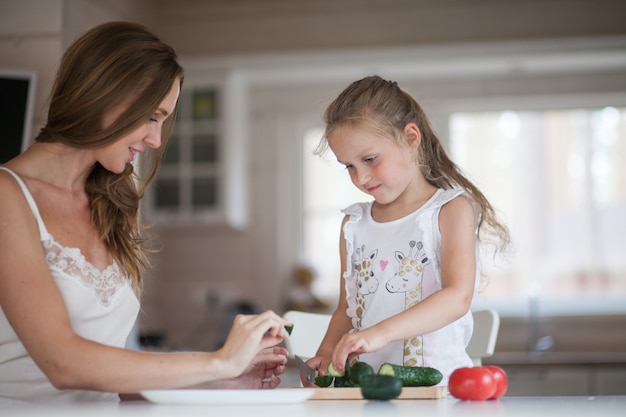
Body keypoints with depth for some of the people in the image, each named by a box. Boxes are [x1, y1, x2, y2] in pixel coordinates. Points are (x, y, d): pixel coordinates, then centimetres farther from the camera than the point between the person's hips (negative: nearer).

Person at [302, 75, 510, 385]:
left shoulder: (451, 209, 1)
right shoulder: (353, 224, 17)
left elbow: (457, 298, -13)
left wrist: (381, 332, -25)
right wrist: (326, 355, 0)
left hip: (436, 380, -4)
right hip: (367, 388, 4)